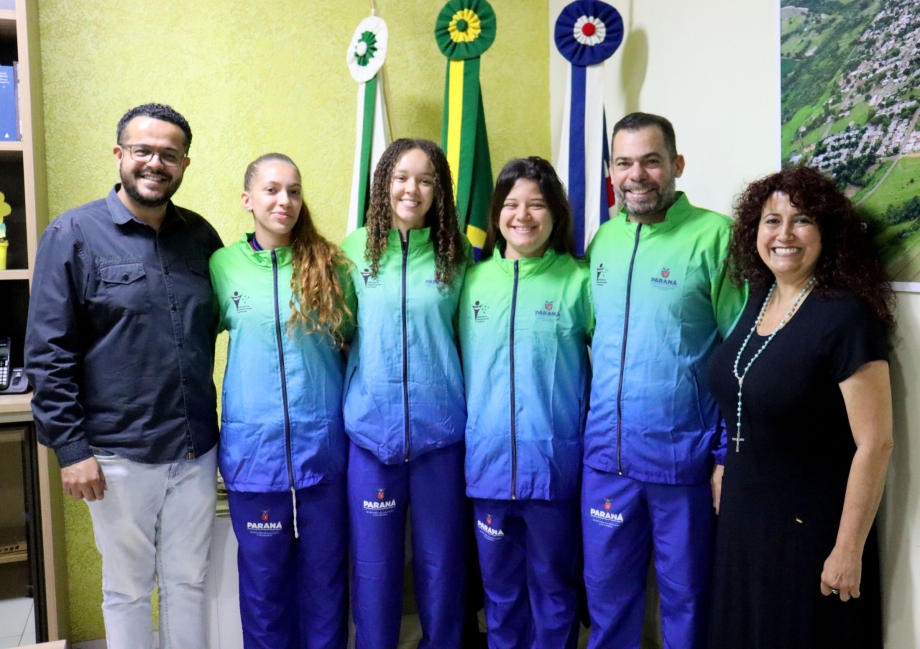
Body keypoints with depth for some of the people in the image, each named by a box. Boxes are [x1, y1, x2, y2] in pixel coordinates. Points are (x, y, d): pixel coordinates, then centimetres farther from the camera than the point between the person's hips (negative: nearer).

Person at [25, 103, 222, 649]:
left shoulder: (201, 235, 5)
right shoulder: (74, 234, -6)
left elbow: (225, 320, 15)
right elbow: (48, 352, -8)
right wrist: (69, 447, -10)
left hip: (196, 450, 3)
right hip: (119, 455, -3)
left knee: (190, 582, 16)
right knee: (127, 589, 13)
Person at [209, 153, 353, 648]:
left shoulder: (330, 264, -1)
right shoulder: (223, 265, -1)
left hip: (323, 444, 0)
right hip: (254, 446, 0)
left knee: (325, 569, 14)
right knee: (263, 573, 14)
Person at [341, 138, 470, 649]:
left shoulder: (456, 256, 3)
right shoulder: (356, 250, 2)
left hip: (440, 430, 0)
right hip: (371, 429, 0)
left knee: (441, 559, 11)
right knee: (374, 563, 10)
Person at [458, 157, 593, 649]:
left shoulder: (577, 281, -4)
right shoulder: (473, 280, 5)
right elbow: (459, 366, 11)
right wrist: (465, 437, 7)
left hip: (553, 464, -3)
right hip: (488, 461, 3)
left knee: (553, 587, 12)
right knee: (499, 587, 17)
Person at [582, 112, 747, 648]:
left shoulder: (715, 235, -10)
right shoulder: (602, 240, 7)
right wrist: (589, 429, 9)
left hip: (683, 457, -4)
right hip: (607, 454, 5)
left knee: (686, 595, 13)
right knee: (607, 587, 18)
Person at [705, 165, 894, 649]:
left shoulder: (846, 316, -17)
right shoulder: (757, 301, 3)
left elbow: (874, 444, -18)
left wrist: (849, 551, -17)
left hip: (810, 533, -6)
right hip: (740, 522, 7)